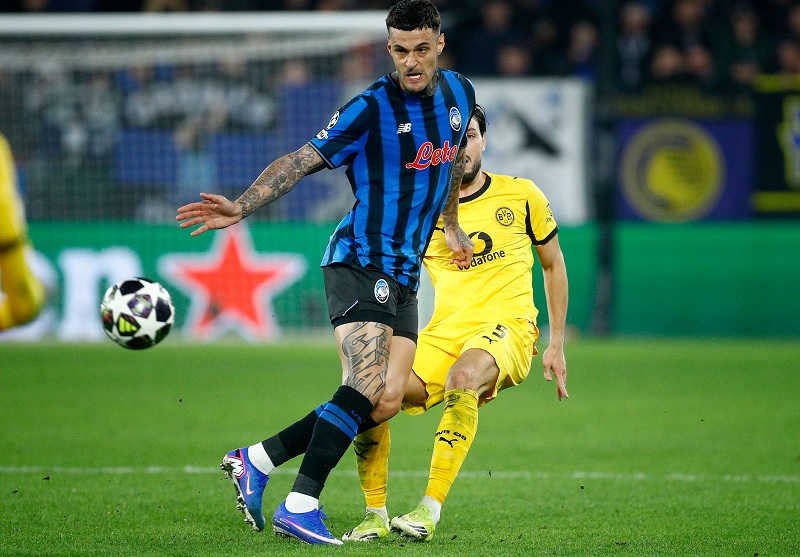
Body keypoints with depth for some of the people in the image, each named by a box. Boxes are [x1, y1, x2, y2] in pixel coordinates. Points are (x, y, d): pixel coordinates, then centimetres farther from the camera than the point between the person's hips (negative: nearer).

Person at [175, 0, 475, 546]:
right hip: (359, 261, -7)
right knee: (368, 384, -23)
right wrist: (242, 207, -23)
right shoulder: (371, 108, -11)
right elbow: (302, 160, -12)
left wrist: (451, 228, 36)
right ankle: (300, 506, -25)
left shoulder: (460, 93, 9)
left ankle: (255, 461, 5)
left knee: (387, 398, -3)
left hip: (404, 275, 7)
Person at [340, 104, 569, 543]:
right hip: (442, 334, 3)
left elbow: (553, 264, 17)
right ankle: (375, 515, -3)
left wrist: (556, 345, 13)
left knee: (462, 378, -38)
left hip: (504, 326, -3)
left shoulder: (520, 195, 7)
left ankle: (430, 509, -36)